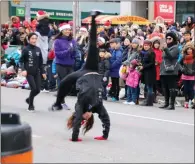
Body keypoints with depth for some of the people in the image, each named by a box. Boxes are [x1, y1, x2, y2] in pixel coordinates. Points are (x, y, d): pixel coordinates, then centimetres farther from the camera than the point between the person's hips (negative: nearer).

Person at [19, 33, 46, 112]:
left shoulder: (38, 49, 7)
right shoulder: (25, 49, -6)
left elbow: (41, 62, 12)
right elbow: (21, 61, -5)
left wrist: (43, 72, 10)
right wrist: (23, 69, -19)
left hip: (37, 73, 5)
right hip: (29, 73, -4)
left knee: (38, 90, 1)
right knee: (34, 88, -13)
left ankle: (29, 99, 31)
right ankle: (31, 105, 7)